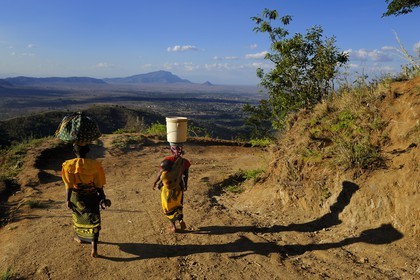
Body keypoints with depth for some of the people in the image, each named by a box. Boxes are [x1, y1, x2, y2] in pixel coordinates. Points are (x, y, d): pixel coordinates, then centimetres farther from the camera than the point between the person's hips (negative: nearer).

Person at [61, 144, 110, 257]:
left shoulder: (69, 165, -16)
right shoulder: (94, 165, -16)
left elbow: (68, 185, -16)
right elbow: (99, 185, -11)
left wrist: (67, 200, -10)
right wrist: (103, 199, -1)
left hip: (77, 197, 1)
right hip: (92, 197, -1)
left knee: (79, 217, 26)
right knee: (93, 221, 7)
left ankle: (80, 237, 49)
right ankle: (94, 247, -1)